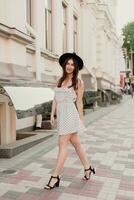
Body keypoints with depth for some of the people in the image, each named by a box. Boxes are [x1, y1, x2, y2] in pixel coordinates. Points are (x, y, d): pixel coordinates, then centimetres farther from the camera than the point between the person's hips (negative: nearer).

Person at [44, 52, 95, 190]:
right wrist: (52, 115, 6)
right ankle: (87, 168, 31)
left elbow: (79, 102, -1)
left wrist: (81, 119, 1)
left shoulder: (78, 82, -1)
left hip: (70, 114, -6)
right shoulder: (60, 80, 13)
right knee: (75, 143, 15)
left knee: (62, 144, -7)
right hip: (60, 114, 6)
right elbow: (55, 99, 12)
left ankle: (55, 177, 1)